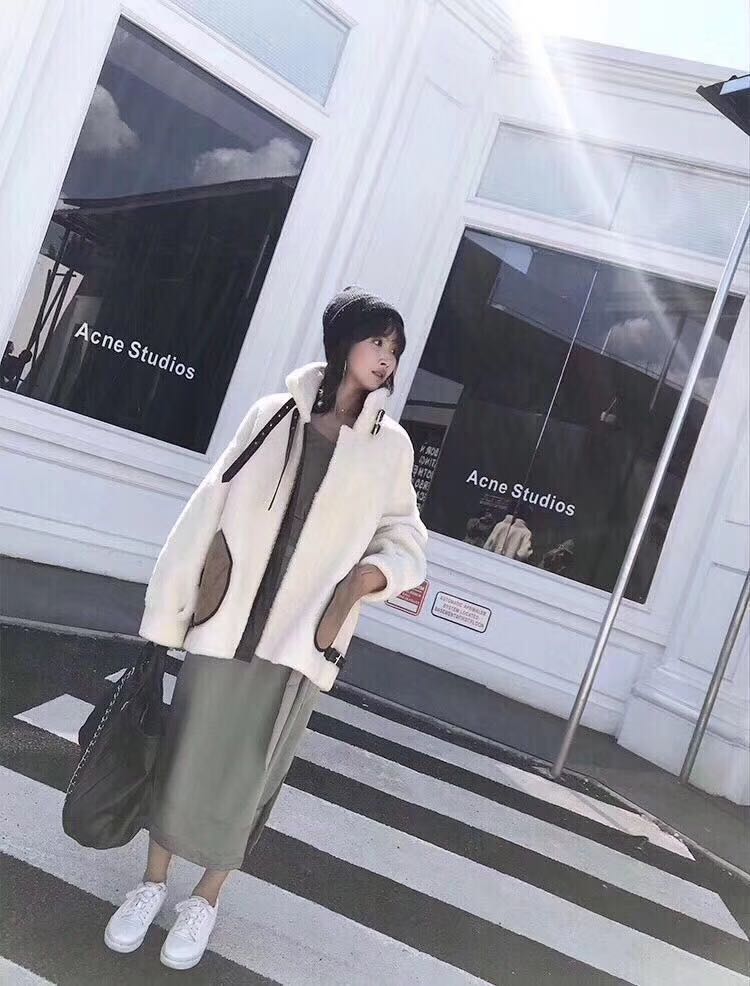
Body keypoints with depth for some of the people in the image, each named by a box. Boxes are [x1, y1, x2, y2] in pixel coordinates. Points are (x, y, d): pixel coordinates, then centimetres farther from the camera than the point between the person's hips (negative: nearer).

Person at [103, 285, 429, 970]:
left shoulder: (390, 444, 2)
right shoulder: (274, 415, 1)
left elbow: (405, 539, 7)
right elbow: (211, 510, 2)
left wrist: (370, 575, -16)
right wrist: (169, 611, 2)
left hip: (303, 633, 0)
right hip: (227, 620, 0)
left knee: (251, 772, 9)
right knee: (184, 752, 11)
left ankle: (206, 900, 32)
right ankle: (152, 882, 35)